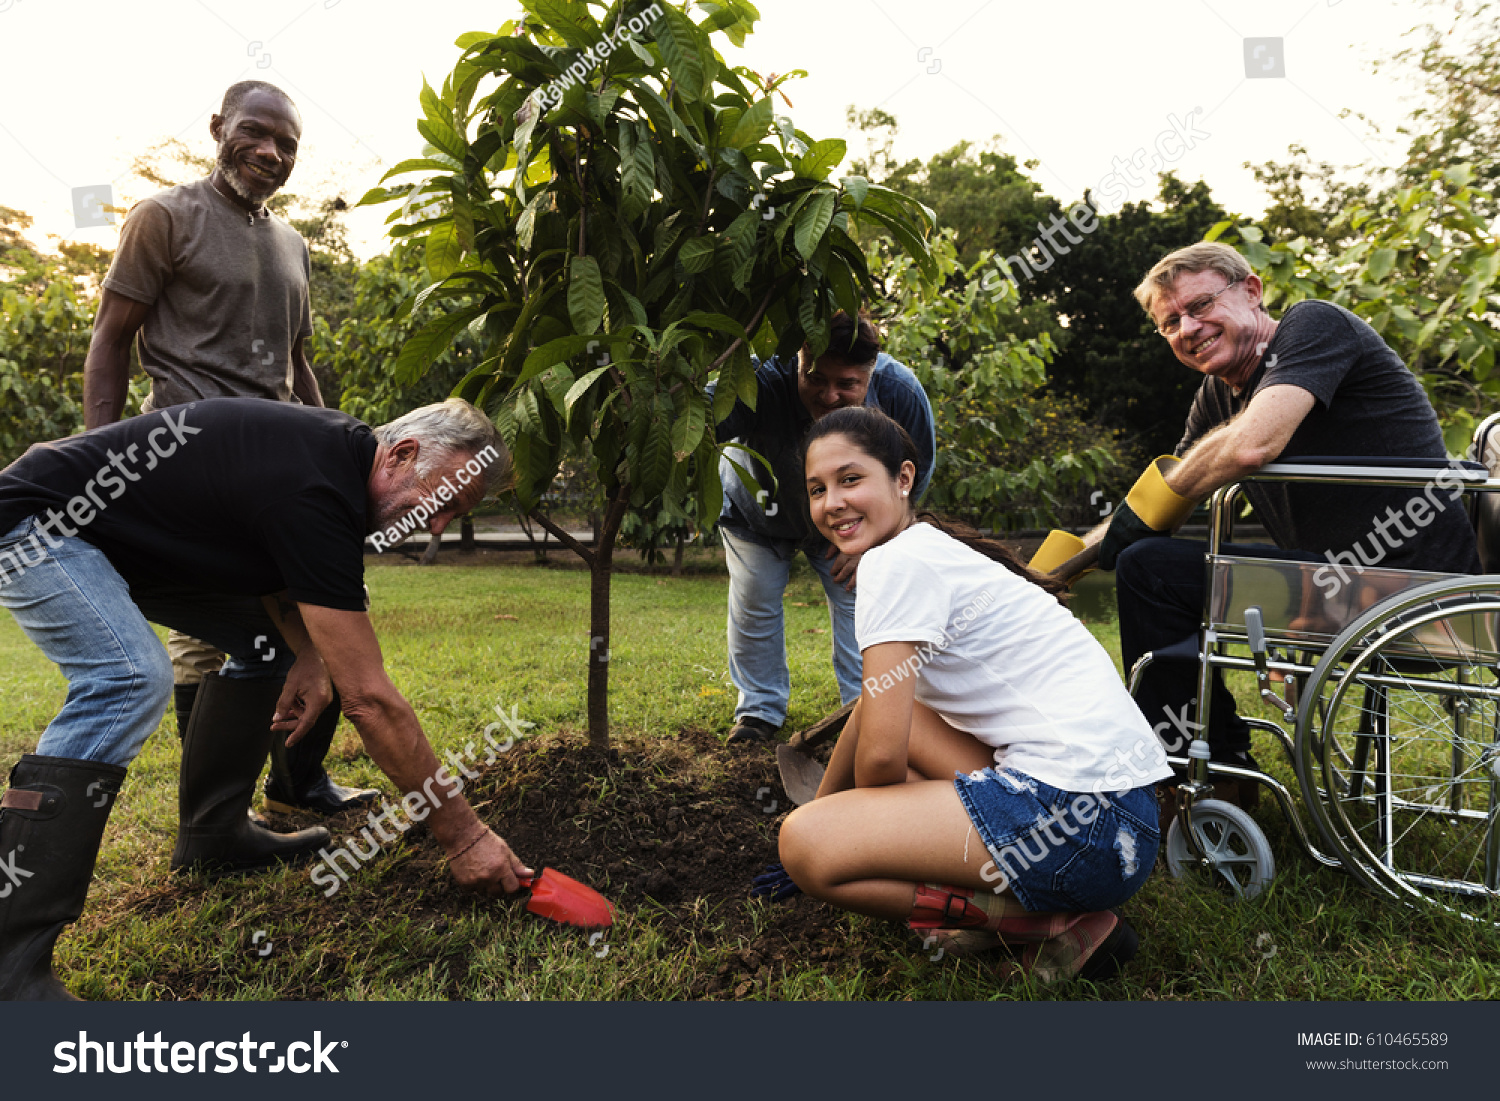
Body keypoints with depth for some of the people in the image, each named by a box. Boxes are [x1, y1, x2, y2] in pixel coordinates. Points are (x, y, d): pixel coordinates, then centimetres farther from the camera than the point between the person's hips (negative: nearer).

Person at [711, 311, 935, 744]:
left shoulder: (902, 395, -32)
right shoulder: (764, 383, -42)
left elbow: (916, 474, -14)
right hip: (759, 509, -1)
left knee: (857, 599, -2)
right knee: (754, 603, 1)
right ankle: (759, 710, 20)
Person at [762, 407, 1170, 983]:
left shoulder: (897, 563, -11)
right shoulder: (936, 552, 19)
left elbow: (881, 754, -14)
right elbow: (870, 720, 27)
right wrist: (822, 816, 33)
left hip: (1082, 818, -10)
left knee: (803, 843, -12)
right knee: (895, 709, 24)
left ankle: (1049, 925, -7)